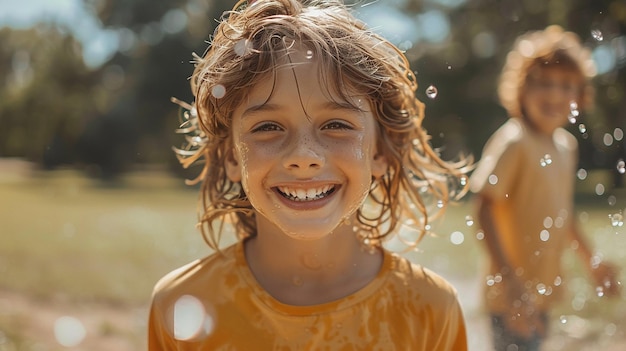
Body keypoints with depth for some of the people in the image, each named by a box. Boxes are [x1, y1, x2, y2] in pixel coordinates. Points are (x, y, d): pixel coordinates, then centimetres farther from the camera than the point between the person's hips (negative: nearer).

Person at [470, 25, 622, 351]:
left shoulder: (566, 144, 6)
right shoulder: (513, 141, -17)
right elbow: (486, 210, -21)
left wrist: (592, 260, 24)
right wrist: (510, 280, -26)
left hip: (543, 291, 8)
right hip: (511, 298, -8)